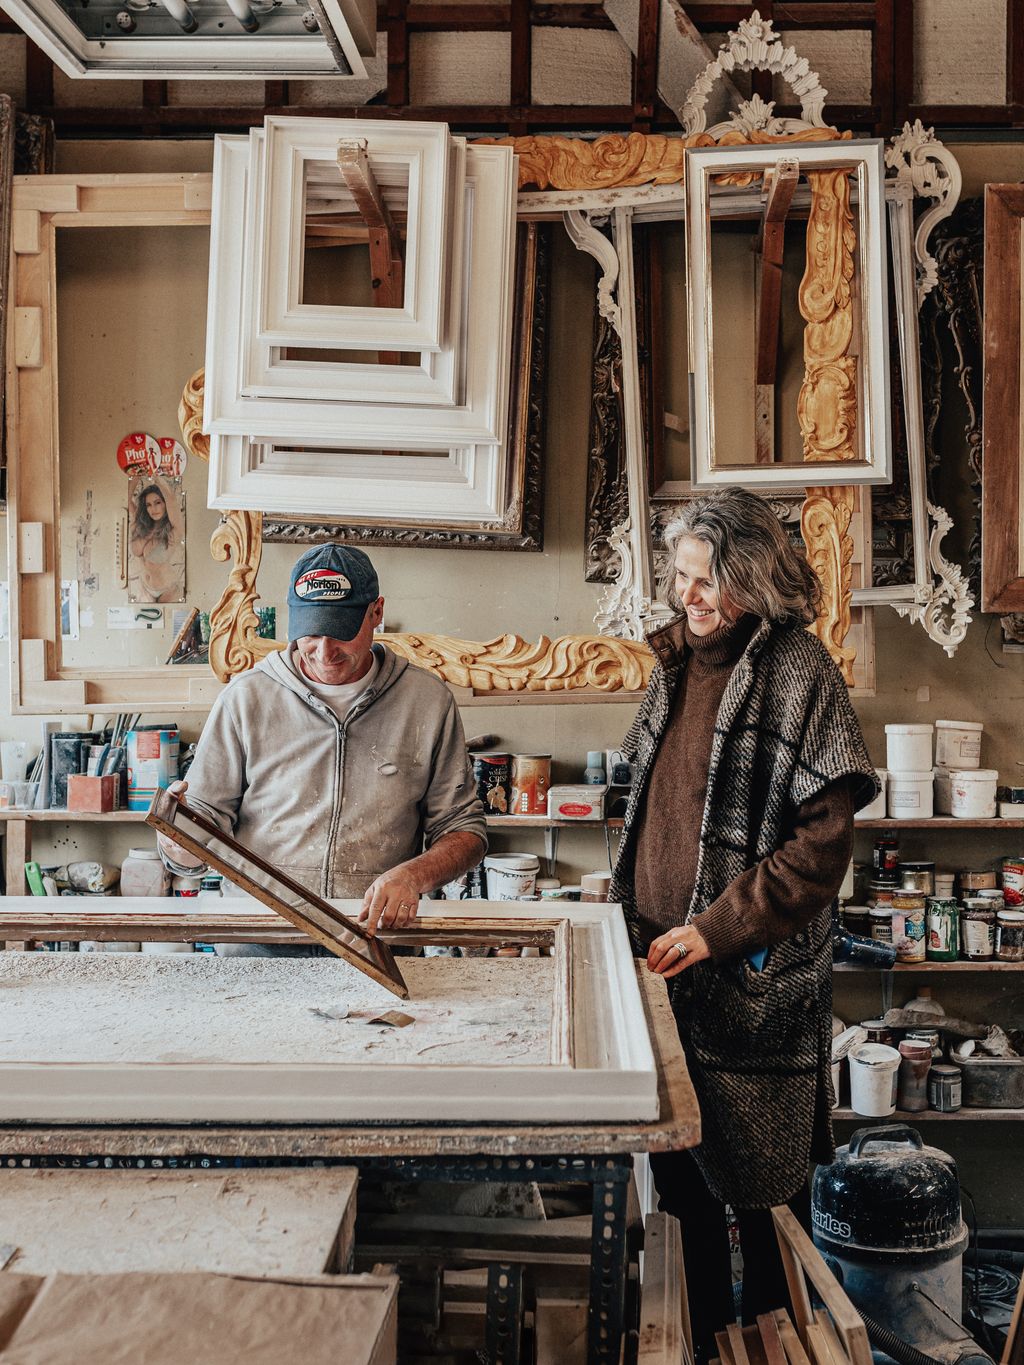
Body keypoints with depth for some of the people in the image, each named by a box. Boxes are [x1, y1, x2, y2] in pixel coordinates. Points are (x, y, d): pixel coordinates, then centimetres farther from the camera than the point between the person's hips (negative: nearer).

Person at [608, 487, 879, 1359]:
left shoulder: (797, 670, -10)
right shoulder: (678, 664, 10)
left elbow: (824, 839, -15)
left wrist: (721, 927, -19)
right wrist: (628, 902, 14)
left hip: (755, 973, -6)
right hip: (670, 961, 6)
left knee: (763, 1185, 8)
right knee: (681, 1171, 15)